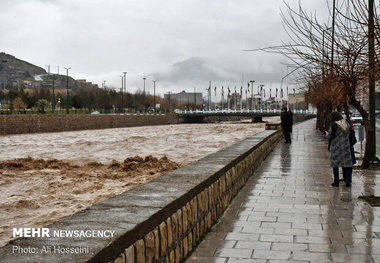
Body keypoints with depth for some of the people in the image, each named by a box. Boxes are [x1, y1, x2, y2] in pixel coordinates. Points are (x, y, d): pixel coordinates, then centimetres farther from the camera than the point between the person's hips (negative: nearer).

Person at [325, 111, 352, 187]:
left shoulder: (333, 125, -13)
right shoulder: (346, 124, 4)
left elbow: (330, 137, -12)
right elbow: (349, 133, 12)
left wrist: (327, 135, 10)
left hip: (335, 147, -4)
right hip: (345, 147, 4)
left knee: (335, 164, 6)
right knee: (346, 164, 10)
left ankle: (336, 182, 8)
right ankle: (348, 182, 8)